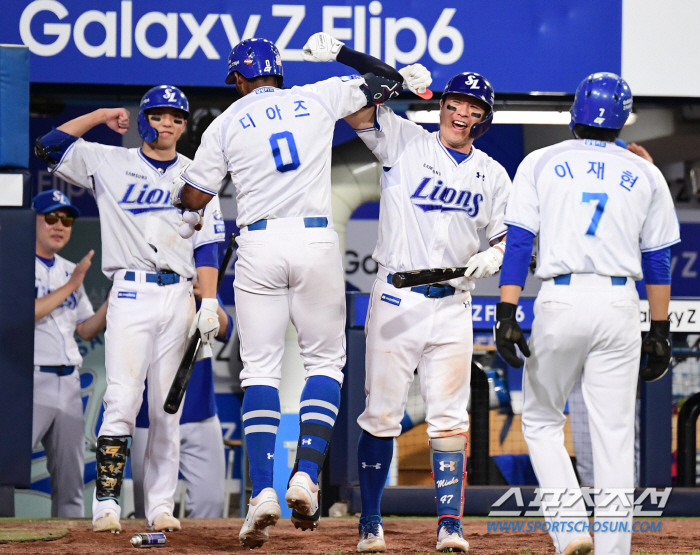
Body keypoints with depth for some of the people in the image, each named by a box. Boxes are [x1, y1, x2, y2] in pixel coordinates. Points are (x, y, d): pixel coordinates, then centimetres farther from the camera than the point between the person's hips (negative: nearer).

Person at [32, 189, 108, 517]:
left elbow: (87, 330, 18)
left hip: (68, 383, 7)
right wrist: (69, 287, -16)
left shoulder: (70, 271, 18)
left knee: (70, 481, 8)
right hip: (31, 380, -7)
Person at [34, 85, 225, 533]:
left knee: (168, 408, 2)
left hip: (179, 295, 2)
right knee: (123, 399, -13)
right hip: (131, 292, -2)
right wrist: (100, 116, 7)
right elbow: (49, 147, 6)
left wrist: (210, 303, -4)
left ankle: (161, 505, 5)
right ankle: (107, 502, -12)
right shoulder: (110, 163, 9)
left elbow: (207, 244, 6)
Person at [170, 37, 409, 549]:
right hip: (317, 242, 1)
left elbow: (193, 199, 11)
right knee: (325, 361, 10)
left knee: (260, 369, 2)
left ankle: (263, 491, -11)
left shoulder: (226, 124, 7)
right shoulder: (317, 99, 9)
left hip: (259, 246, -1)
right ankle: (306, 476, -6)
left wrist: (178, 178, 32)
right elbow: (381, 84, 20)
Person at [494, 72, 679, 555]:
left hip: (561, 299, -1)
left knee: (541, 420, 14)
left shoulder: (540, 164, 7)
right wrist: (660, 331, 15)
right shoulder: (646, 175, 11)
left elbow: (518, 243, -2)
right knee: (614, 434, 4)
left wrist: (507, 313, -4)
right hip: (621, 305, 1)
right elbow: (658, 261, 11)